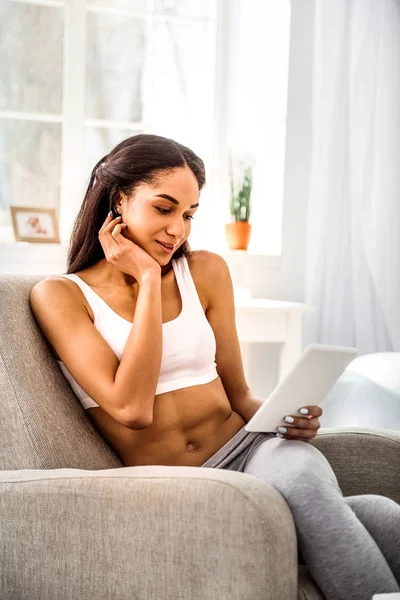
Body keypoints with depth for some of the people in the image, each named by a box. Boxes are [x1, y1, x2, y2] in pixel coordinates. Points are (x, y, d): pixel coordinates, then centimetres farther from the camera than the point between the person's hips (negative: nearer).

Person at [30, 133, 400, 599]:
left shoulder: (206, 271, 11)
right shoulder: (60, 295, 0)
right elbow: (132, 408, -14)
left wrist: (286, 415, -8)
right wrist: (148, 278, -9)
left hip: (250, 453, 4)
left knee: (300, 473, -34)